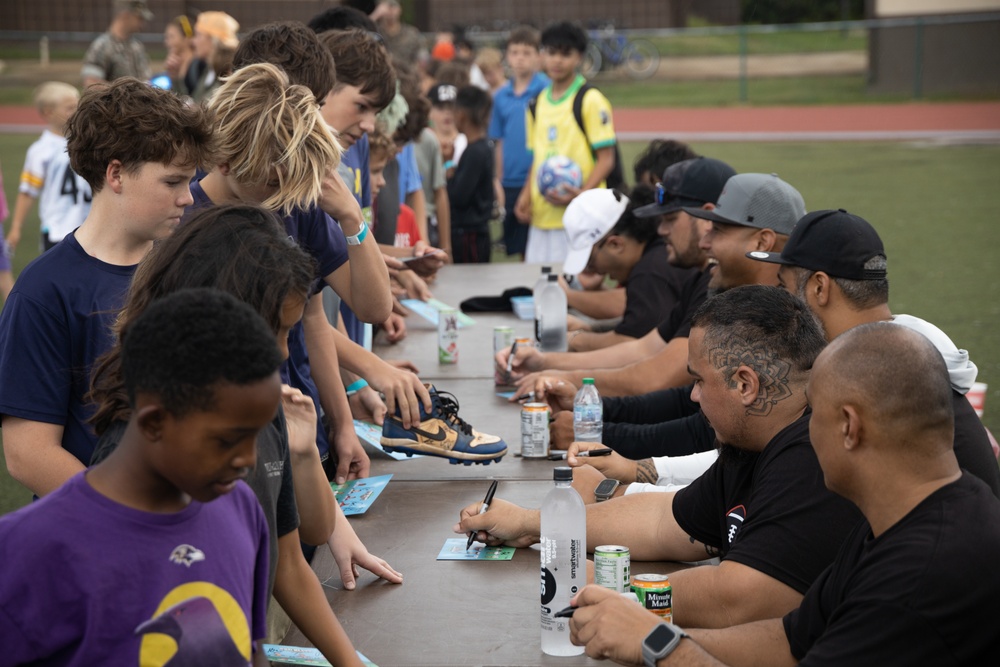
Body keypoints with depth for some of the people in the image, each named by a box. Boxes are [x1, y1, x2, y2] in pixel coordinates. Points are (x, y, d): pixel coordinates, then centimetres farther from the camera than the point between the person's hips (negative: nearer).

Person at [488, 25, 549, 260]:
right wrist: (498, 183, 10)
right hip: (511, 184, 5)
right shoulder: (501, 96, 7)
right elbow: (499, 142, 12)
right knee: (519, 251, 12)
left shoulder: (546, 90, -7)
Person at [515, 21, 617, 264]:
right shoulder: (538, 102, 15)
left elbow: (606, 159, -8)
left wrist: (583, 194, -22)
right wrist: (526, 195, 7)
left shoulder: (590, 100, -5)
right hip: (541, 216, 6)